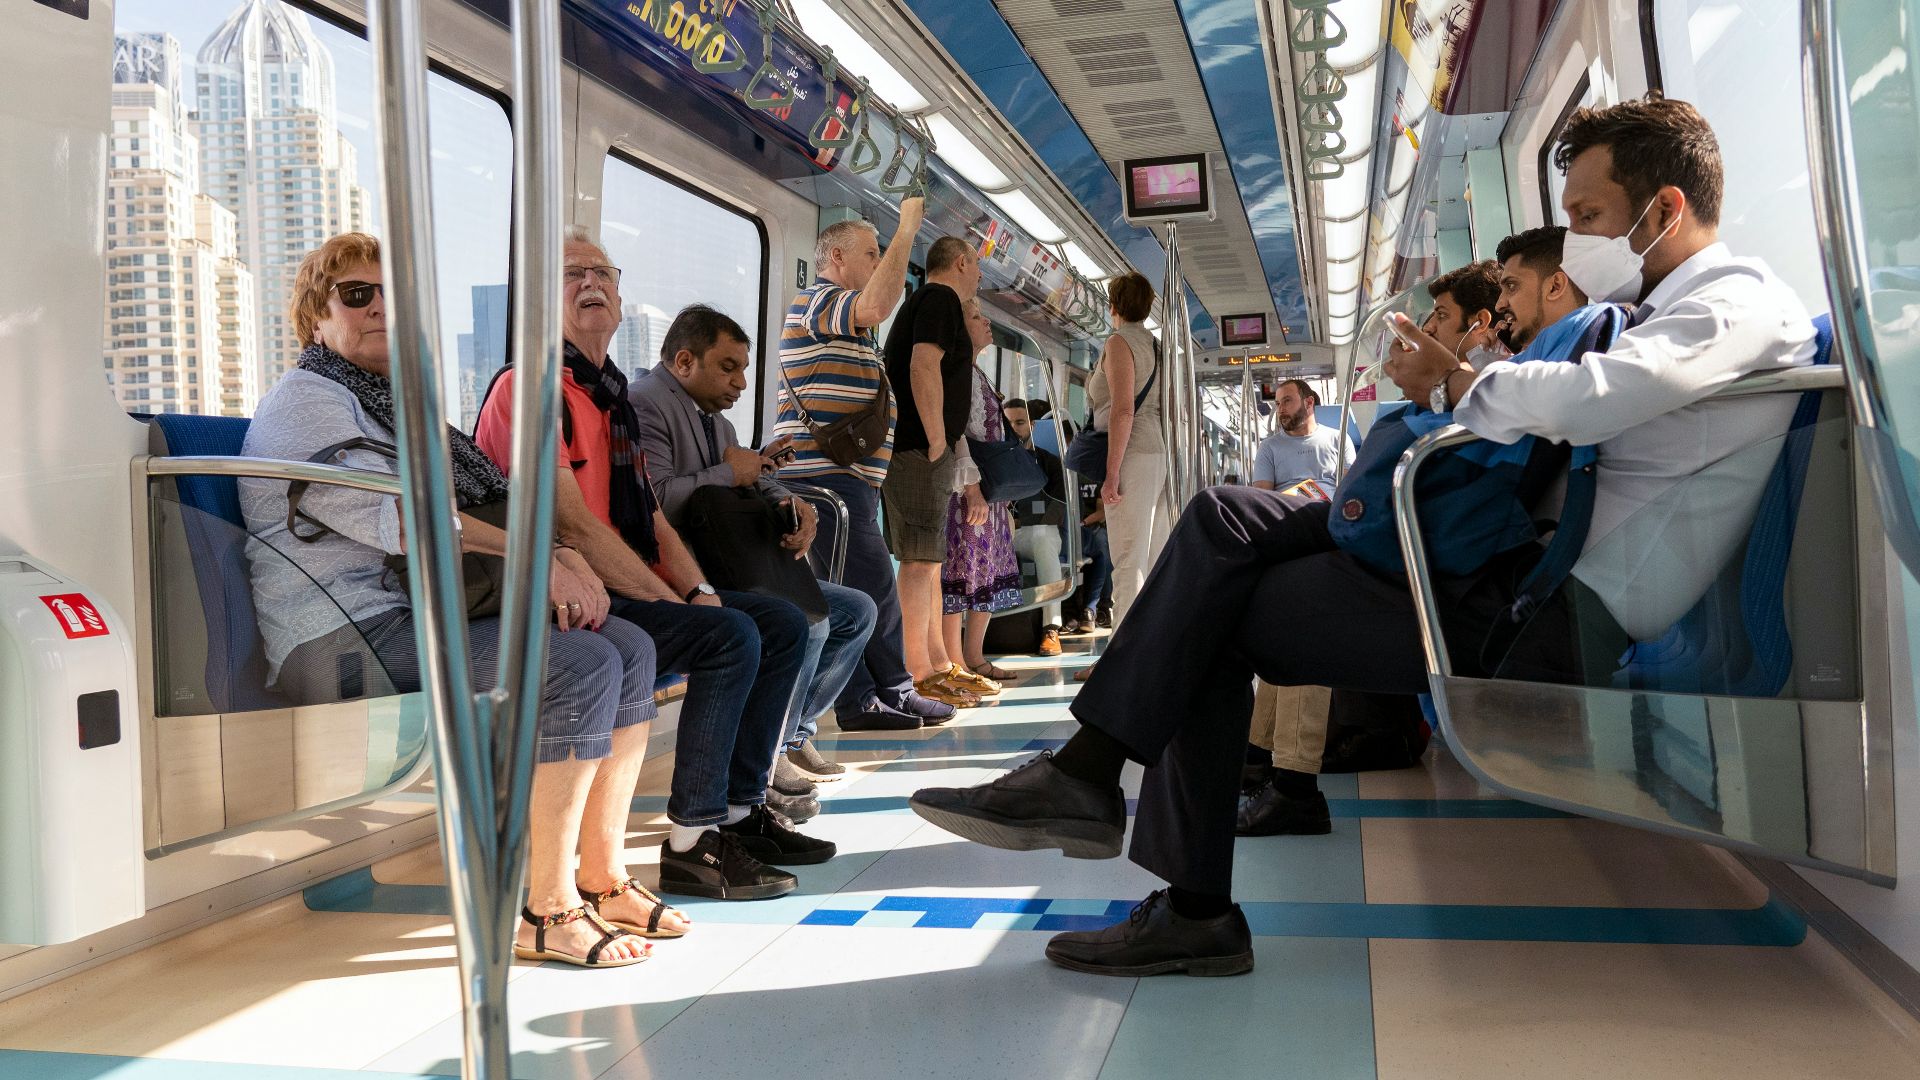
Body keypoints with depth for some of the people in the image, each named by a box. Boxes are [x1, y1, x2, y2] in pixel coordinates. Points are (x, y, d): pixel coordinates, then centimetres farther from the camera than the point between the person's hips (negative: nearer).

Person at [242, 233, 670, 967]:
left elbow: (483, 504, 16)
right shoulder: (305, 402, -3)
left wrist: (562, 558, -3)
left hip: (419, 611, 9)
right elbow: (399, 519, -18)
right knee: (581, 665, -25)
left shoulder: (393, 403, 26)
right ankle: (545, 908, -18)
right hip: (345, 638, -9)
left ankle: (601, 877, -3)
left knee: (628, 645, -5)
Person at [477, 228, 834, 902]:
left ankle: (740, 811, 6)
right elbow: (572, 526, -19)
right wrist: (673, 602, -17)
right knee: (730, 636, -25)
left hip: (632, 591, 10)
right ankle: (693, 843, -17)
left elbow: (651, 516, 16)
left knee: (783, 624, 3)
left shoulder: (611, 397, 20)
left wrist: (697, 589, -2)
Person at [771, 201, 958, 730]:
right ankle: (893, 692, 0)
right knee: (872, 584, -9)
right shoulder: (816, 301, -7)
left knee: (855, 591, 8)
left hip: (849, 477, 11)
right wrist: (907, 230, -22)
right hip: (827, 474, -11)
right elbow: (876, 306, -27)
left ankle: (860, 701, 9)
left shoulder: (847, 325, 28)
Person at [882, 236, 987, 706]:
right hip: (920, 449, -11)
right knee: (920, 558, -9)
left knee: (930, 558, 13)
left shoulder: (925, 300, 24)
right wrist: (938, 440, -19)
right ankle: (921, 675, -6)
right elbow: (924, 367, -23)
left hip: (927, 449, 11)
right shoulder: (941, 298, -8)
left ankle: (938, 663, 20)